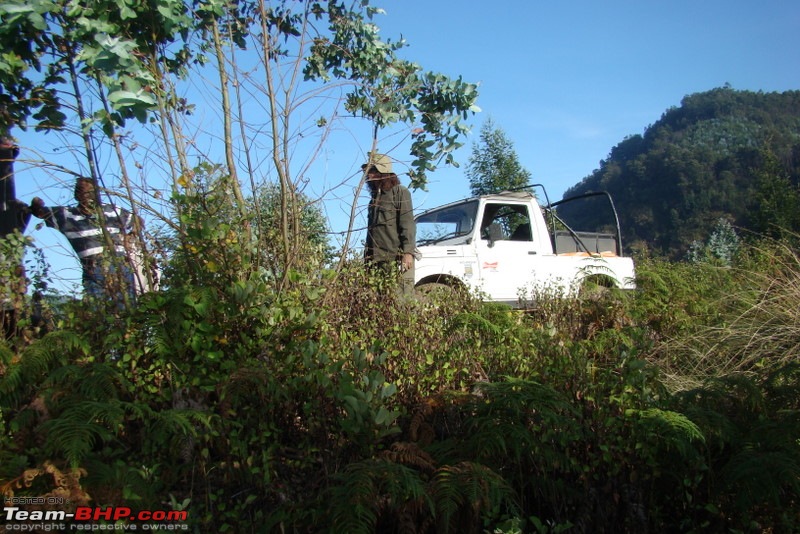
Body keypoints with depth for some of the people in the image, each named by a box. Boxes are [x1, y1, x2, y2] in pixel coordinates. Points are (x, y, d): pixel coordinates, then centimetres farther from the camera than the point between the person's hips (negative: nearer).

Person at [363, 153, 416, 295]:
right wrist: (367, 257, 20)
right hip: (377, 259, 7)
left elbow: (408, 224, -8)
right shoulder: (374, 197, 24)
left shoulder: (400, 192, 2)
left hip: (397, 257, -7)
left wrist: (408, 252, -17)